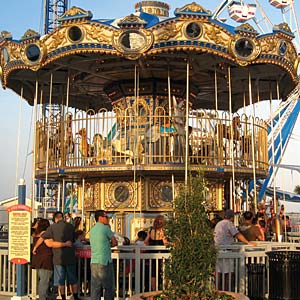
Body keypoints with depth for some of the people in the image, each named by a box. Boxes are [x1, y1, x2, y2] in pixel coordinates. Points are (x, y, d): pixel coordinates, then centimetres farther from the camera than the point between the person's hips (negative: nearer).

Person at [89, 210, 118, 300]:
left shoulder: (92, 229, 14)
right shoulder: (105, 228, -8)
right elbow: (115, 242, -2)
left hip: (93, 263, 7)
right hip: (105, 262, -7)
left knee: (95, 289, 7)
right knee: (109, 289, 4)